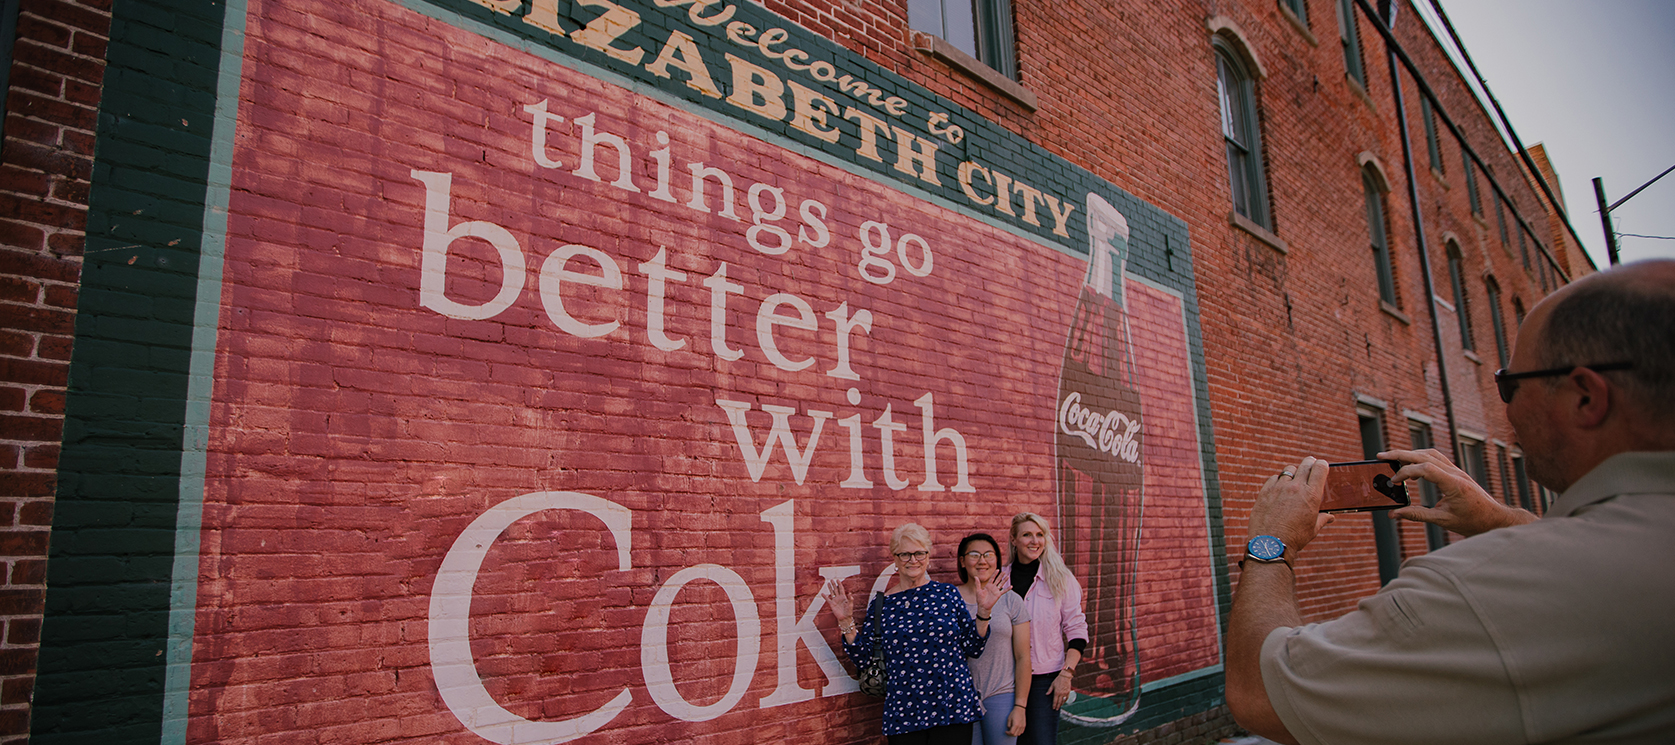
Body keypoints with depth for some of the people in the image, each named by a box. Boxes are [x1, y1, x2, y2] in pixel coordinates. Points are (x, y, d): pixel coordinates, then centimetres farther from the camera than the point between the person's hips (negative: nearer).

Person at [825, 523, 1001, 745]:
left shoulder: (947, 593, 3)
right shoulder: (881, 604, 3)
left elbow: (973, 648, 5)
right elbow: (863, 659, 4)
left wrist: (983, 611, -6)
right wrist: (846, 622, -5)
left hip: (954, 708, 0)